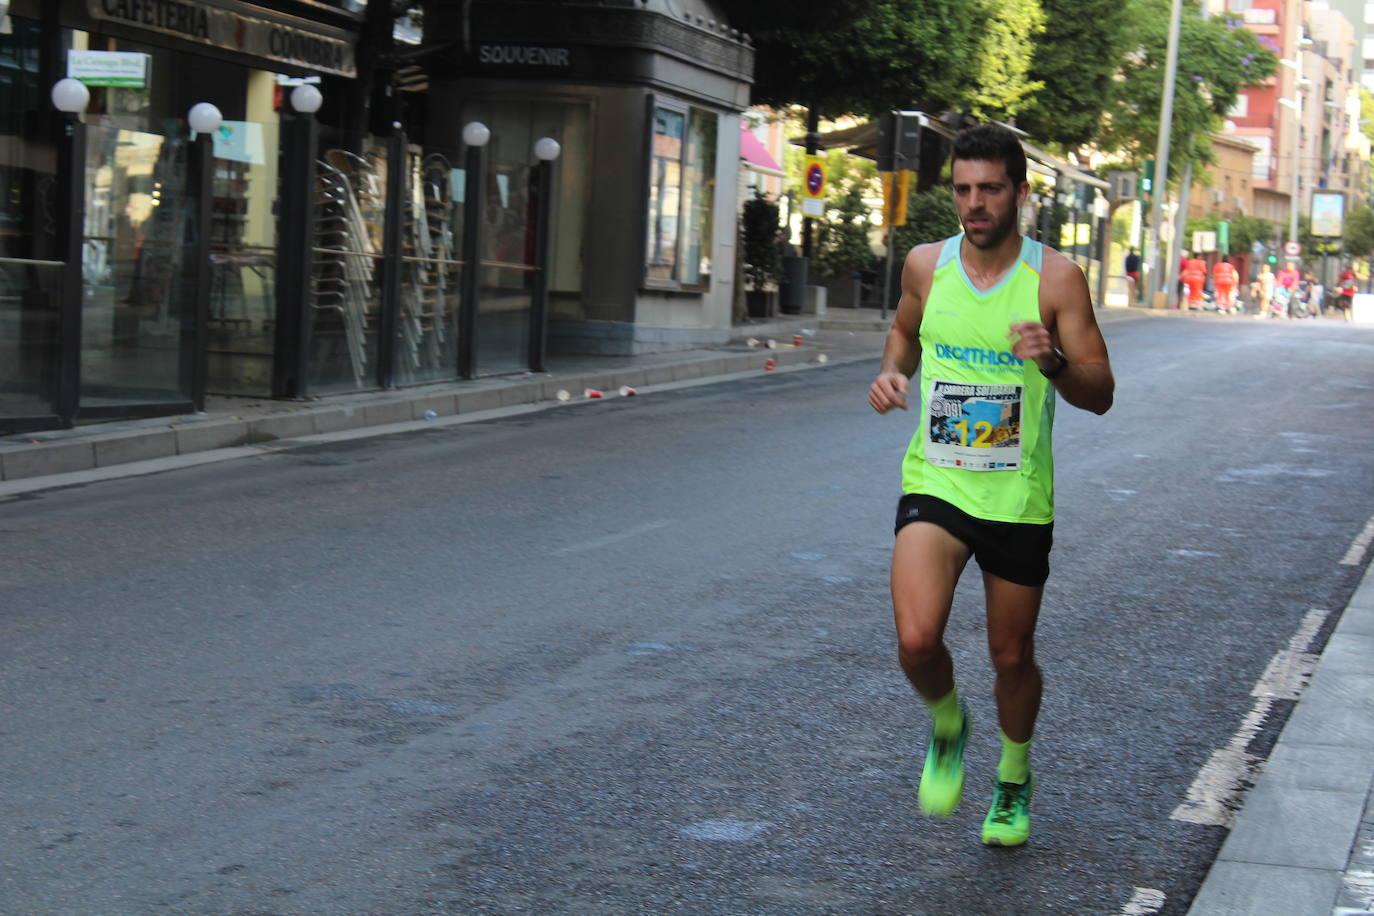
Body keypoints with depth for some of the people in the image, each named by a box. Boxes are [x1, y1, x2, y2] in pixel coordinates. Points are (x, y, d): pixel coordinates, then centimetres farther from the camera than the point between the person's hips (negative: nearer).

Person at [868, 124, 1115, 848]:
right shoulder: (925, 265, 1)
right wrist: (891, 373, 2)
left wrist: (1054, 361, -28)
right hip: (934, 486, 1)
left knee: (1012, 657, 11)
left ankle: (1014, 777, 41)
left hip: (1017, 497, -1)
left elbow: (1100, 395, -7)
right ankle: (947, 725, 15)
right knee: (916, 642, -20)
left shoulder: (1055, 278, -7)